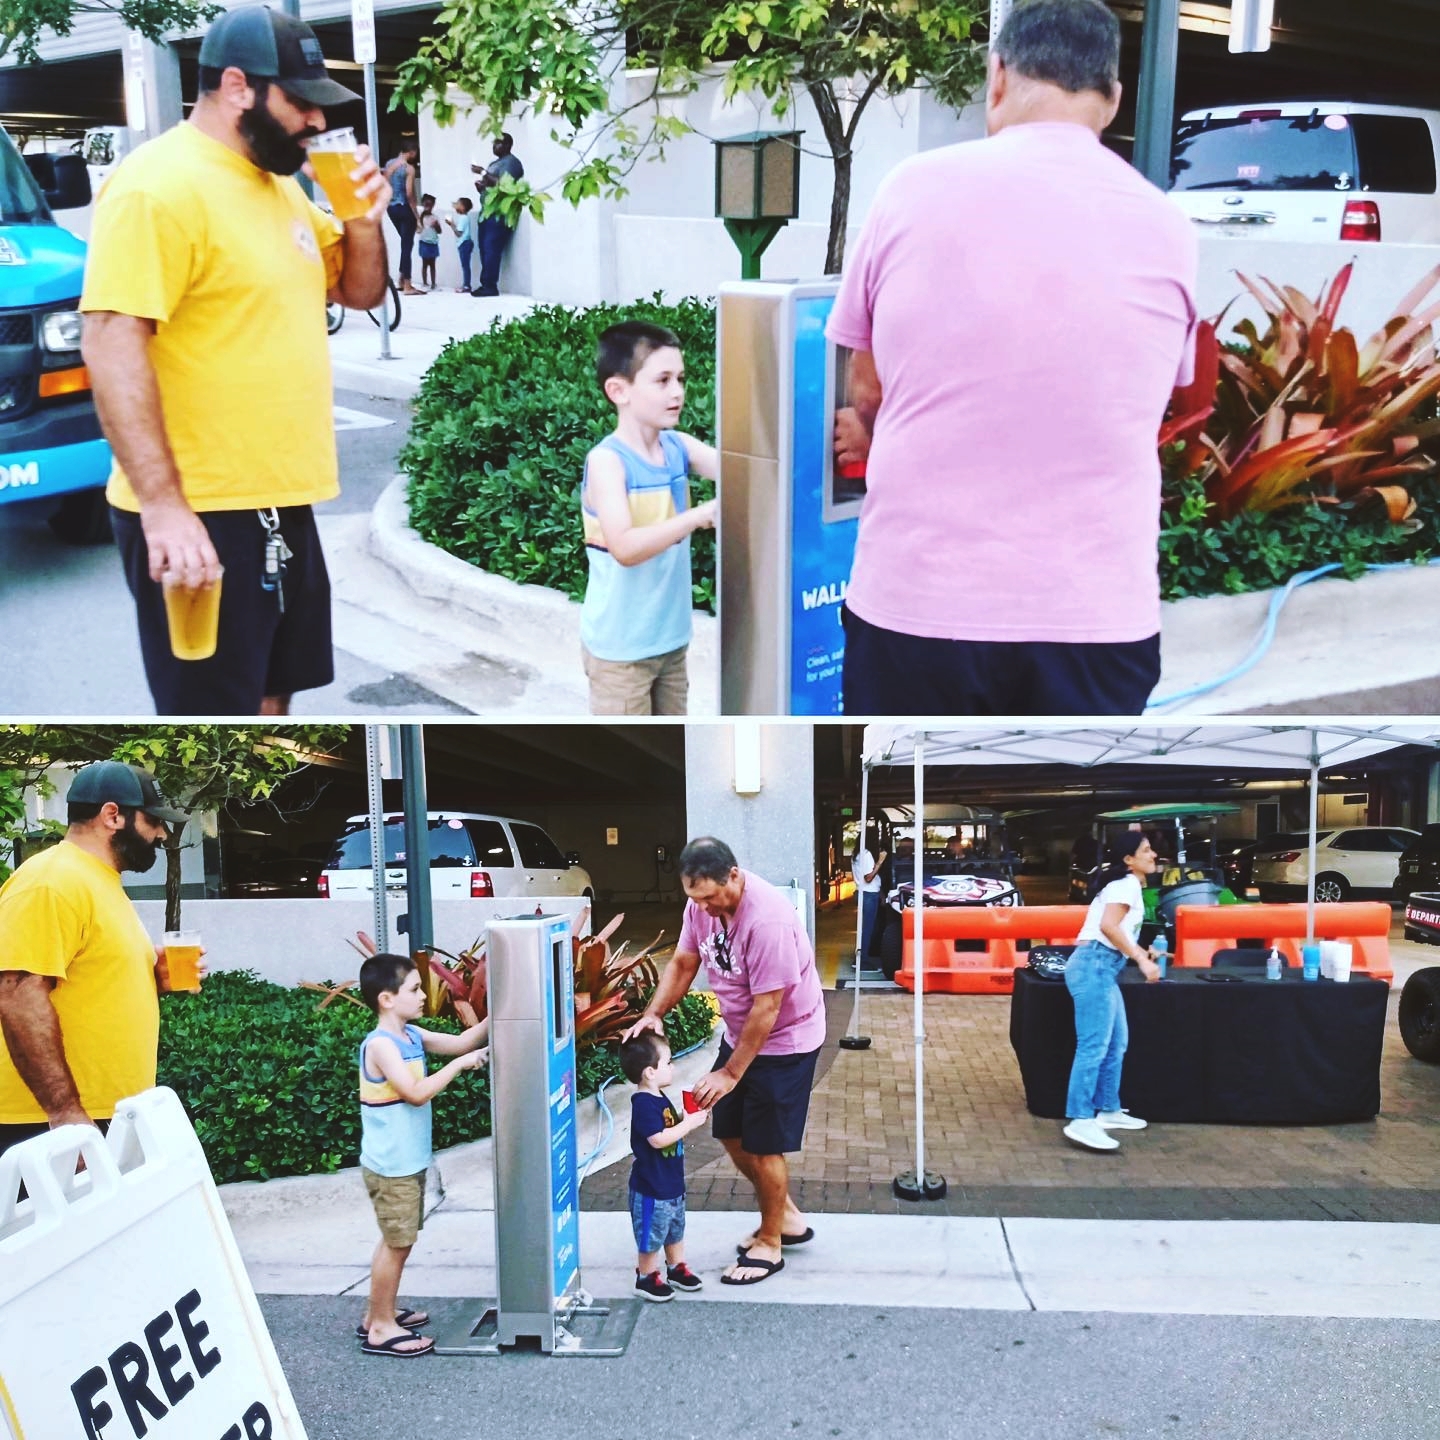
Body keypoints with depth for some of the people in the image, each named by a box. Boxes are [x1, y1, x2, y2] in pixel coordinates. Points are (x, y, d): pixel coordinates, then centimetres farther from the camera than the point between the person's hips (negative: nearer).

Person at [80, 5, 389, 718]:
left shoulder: (278, 184, 13)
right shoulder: (159, 184, -16)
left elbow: (359, 291, 20)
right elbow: (112, 345, -22)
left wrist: (362, 216, -1)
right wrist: (162, 505, -28)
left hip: (277, 499, 9)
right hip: (196, 513, -9)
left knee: (267, 692, 20)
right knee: (210, 713, 0)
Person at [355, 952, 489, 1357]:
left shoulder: (411, 1035, 6)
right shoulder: (381, 1044, -21)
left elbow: (460, 1042, 9)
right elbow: (416, 1093, -27)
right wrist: (458, 1065, -23)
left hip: (408, 1163, 9)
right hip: (391, 1167, -9)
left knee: (397, 1241, 18)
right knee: (397, 1244, 0)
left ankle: (379, 1314, 31)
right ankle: (381, 1329, 12)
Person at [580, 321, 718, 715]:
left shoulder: (678, 446, 1)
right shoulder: (607, 461, -19)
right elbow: (624, 547, -30)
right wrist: (698, 516, -34)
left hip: (671, 638, 7)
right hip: (619, 647, -7)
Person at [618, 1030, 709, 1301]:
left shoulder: (659, 1098, 5)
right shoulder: (644, 1104, -26)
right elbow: (658, 1139, -32)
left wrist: (688, 1116, 1)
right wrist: (689, 1123, -26)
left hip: (672, 1182, 10)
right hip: (651, 1187, -10)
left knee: (675, 1228, 23)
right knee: (651, 1233, 6)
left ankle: (676, 1268, 38)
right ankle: (646, 1277, 22)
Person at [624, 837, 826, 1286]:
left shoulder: (767, 919, -33)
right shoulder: (701, 903, -10)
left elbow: (766, 1007, -29)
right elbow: (682, 963, 2)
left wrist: (730, 1073, -24)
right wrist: (653, 1014, -14)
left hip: (785, 1040, -8)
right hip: (739, 1032, 8)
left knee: (764, 1145, 2)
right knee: (730, 1132, 15)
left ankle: (770, 1245, 22)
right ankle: (787, 1217, 34)